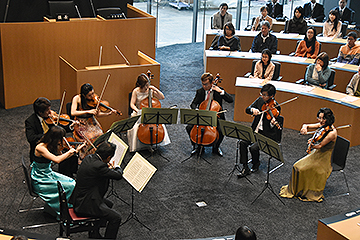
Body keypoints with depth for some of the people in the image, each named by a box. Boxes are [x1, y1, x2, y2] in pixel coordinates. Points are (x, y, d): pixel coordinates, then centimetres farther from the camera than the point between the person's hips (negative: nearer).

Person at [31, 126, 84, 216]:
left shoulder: (50, 145, 0)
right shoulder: (40, 148, -27)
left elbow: (61, 157, 14)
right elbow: (57, 160, -39)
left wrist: (76, 150, 7)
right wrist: (69, 152, -23)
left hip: (48, 174, 9)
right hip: (40, 181, -9)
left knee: (72, 182, -1)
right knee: (70, 186, -13)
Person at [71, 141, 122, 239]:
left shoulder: (89, 158, 0)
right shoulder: (98, 166, -28)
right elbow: (118, 175, -18)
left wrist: (109, 168, 11)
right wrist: (117, 168, 3)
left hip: (79, 198, 10)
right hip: (85, 205, -10)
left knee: (109, 204, 29)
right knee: (116, 217, -10)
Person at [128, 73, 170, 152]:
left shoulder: (151, 90, 0)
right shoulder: (136, 91, -6)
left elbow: (162, 97, -1)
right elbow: (132, 104, -8)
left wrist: (155, 89, -13)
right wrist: (137, 110, -28)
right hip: (139, 113, -2)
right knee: (134, 126, -28)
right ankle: (136, 146, -8)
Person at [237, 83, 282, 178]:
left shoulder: (276, 107, -13)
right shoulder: (260, 100, 4)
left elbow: (271, 129, -15)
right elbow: (247, 110, 4)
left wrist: (273, 123, -39)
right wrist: (252, 109, -18)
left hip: (266, 135, -5)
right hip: (255, 131, 6)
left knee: (253, 148, -25)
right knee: (243, 142, -19)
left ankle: (256, 164, 8)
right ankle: (245, 168, -10)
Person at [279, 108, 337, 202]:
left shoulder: (332, 132, -23)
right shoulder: (322, 125, 0)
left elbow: (320, 145, -22)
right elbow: (306, 126, 3)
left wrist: (312, 144, -38)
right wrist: (304, 128, -18)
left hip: (324, 159, -7)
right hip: (316, 154, 7)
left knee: (303, 169, -19)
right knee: (297, 166, -6)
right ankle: (294, 190, 9)